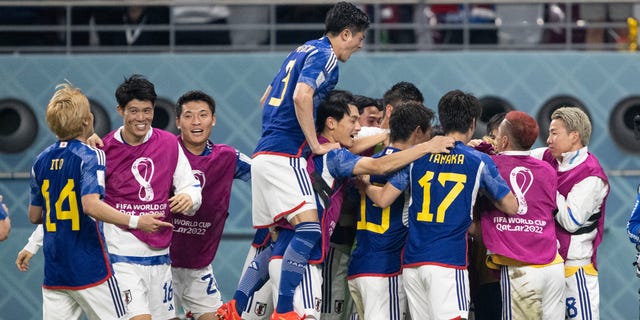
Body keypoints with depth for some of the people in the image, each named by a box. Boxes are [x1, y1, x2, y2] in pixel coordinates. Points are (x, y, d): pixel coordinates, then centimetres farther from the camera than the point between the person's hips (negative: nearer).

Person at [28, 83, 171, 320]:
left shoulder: (42, 161, 9)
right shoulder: (90, 156, -10)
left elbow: (34, 216, 16)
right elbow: (91, 205, -26)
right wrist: (135, 222, -27)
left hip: (53, 272, 6)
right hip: (89, 269, -6)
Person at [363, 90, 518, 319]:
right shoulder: (480, 162, 2)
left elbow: (383, 199, 9)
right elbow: (511, 207, 9)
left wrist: (365, 186, 29)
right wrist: (488, 195, 28)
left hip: (411, 261, 4)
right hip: (448, 259, -4)